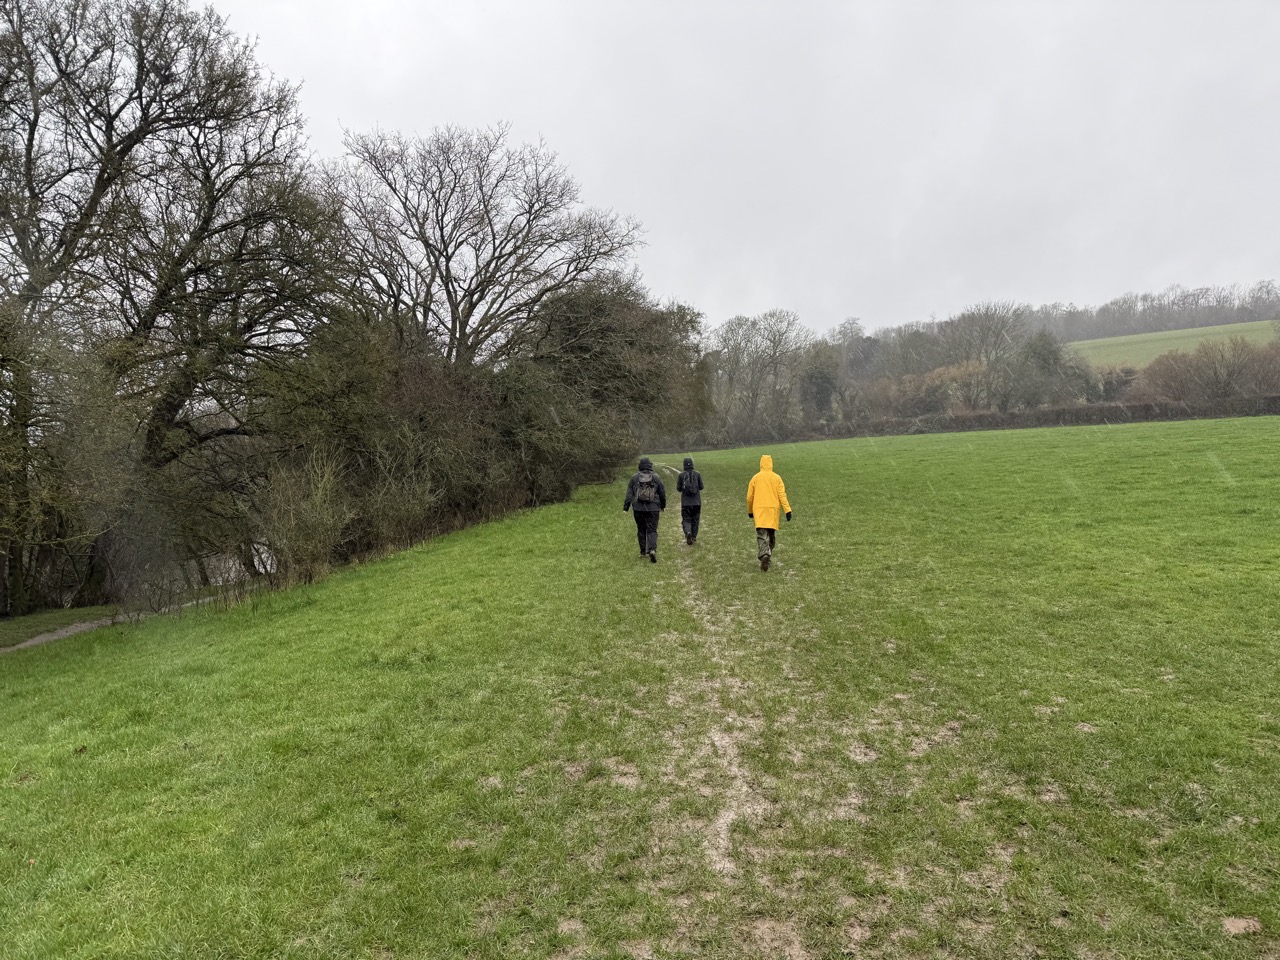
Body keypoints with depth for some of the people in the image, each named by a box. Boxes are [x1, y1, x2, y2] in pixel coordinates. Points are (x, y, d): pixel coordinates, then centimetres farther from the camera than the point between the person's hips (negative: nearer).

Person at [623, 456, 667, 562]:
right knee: (652, 530, 0)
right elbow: (662, 493, 6)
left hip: (638, 508, 1)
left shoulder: (635, 478, 2)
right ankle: (652, 549, -22)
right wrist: (663, 505, 20)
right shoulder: (656, 477, 0)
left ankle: (643, 551, 20)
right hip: (652, 508, -1)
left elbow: (629, 494, -1)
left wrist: (626, 507, 0)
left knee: (641, 530, 15)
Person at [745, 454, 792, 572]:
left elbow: (749, 497, 7)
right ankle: (768, 556, 19)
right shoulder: (776, 478, 3)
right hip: (773, 509, 1)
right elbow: (782, 495, -5)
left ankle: (764, 555, -30)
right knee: (771, 534, 15)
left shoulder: (755, 478, 3)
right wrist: (787, 510, -6)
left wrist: (750, 511, 20)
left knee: (761, 534, -9)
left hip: (759, 510, -1)